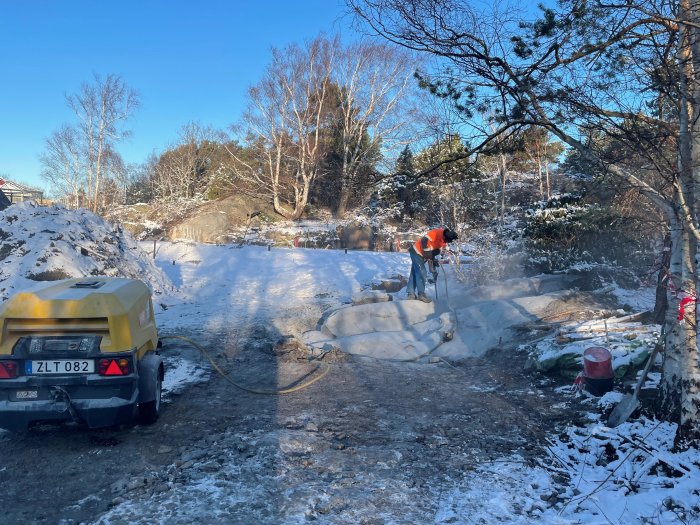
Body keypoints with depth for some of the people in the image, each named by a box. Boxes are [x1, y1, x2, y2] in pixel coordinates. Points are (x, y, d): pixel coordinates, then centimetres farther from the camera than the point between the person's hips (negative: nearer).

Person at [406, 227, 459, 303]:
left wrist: (433, 269, 3)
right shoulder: (436, 232, -25)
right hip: (416, 252, -9)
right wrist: (430, 257, -25)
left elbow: (435, 251, 7)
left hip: (421, 254, 9)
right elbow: (424, 241, -28)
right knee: (421, 272, -10)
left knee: (414, 273, 12)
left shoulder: (444, 242, 3)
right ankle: (421, 294, -5)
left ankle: (411, 294, 18)